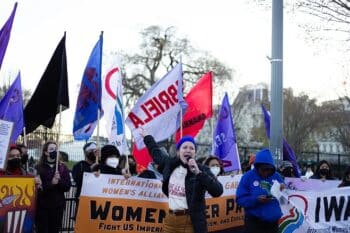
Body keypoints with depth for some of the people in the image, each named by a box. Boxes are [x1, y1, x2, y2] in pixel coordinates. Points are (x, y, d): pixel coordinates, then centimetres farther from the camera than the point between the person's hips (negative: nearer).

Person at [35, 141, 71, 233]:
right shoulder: (39, 168, -2)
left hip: (58, 206, 2)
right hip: (42, 206, -2)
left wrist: (59, 180, -15)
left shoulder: (63, 168, 7)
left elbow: (67, 186, 3)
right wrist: (51, 183, -20)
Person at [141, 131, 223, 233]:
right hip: (170, 219, 5)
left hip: (190, 221, -5)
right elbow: (156, 153, 28)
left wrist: (199, 173, -26)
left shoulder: (202, 169, -7)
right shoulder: (170, 164, 7)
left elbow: (218, 191, -20)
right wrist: (147, 137, 42)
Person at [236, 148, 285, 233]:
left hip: (273, 222, 4)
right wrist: (256, 200, -24)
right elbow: (240, 199, -9)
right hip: (254, 222, -4)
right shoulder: (248, 176, -6)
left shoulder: (276, 176, 6)